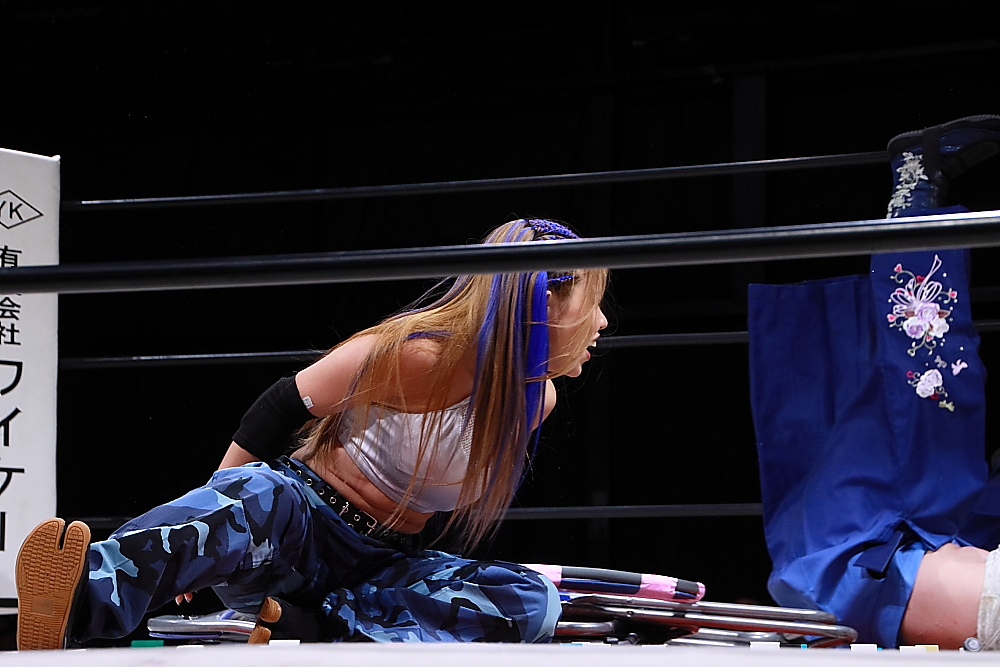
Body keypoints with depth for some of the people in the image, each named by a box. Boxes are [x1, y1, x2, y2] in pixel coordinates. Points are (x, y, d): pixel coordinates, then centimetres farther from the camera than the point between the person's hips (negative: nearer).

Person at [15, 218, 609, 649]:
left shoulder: (537, 402, 4)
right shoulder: (419, 354, -17)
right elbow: (283, 408, -10)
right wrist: (203, 541, -14)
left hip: (381, 568, 5)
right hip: (304, 522, -5)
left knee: (532, 603, -23)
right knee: (261, 495, -41)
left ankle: (310, 628, -34)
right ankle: (79, 610, -64)